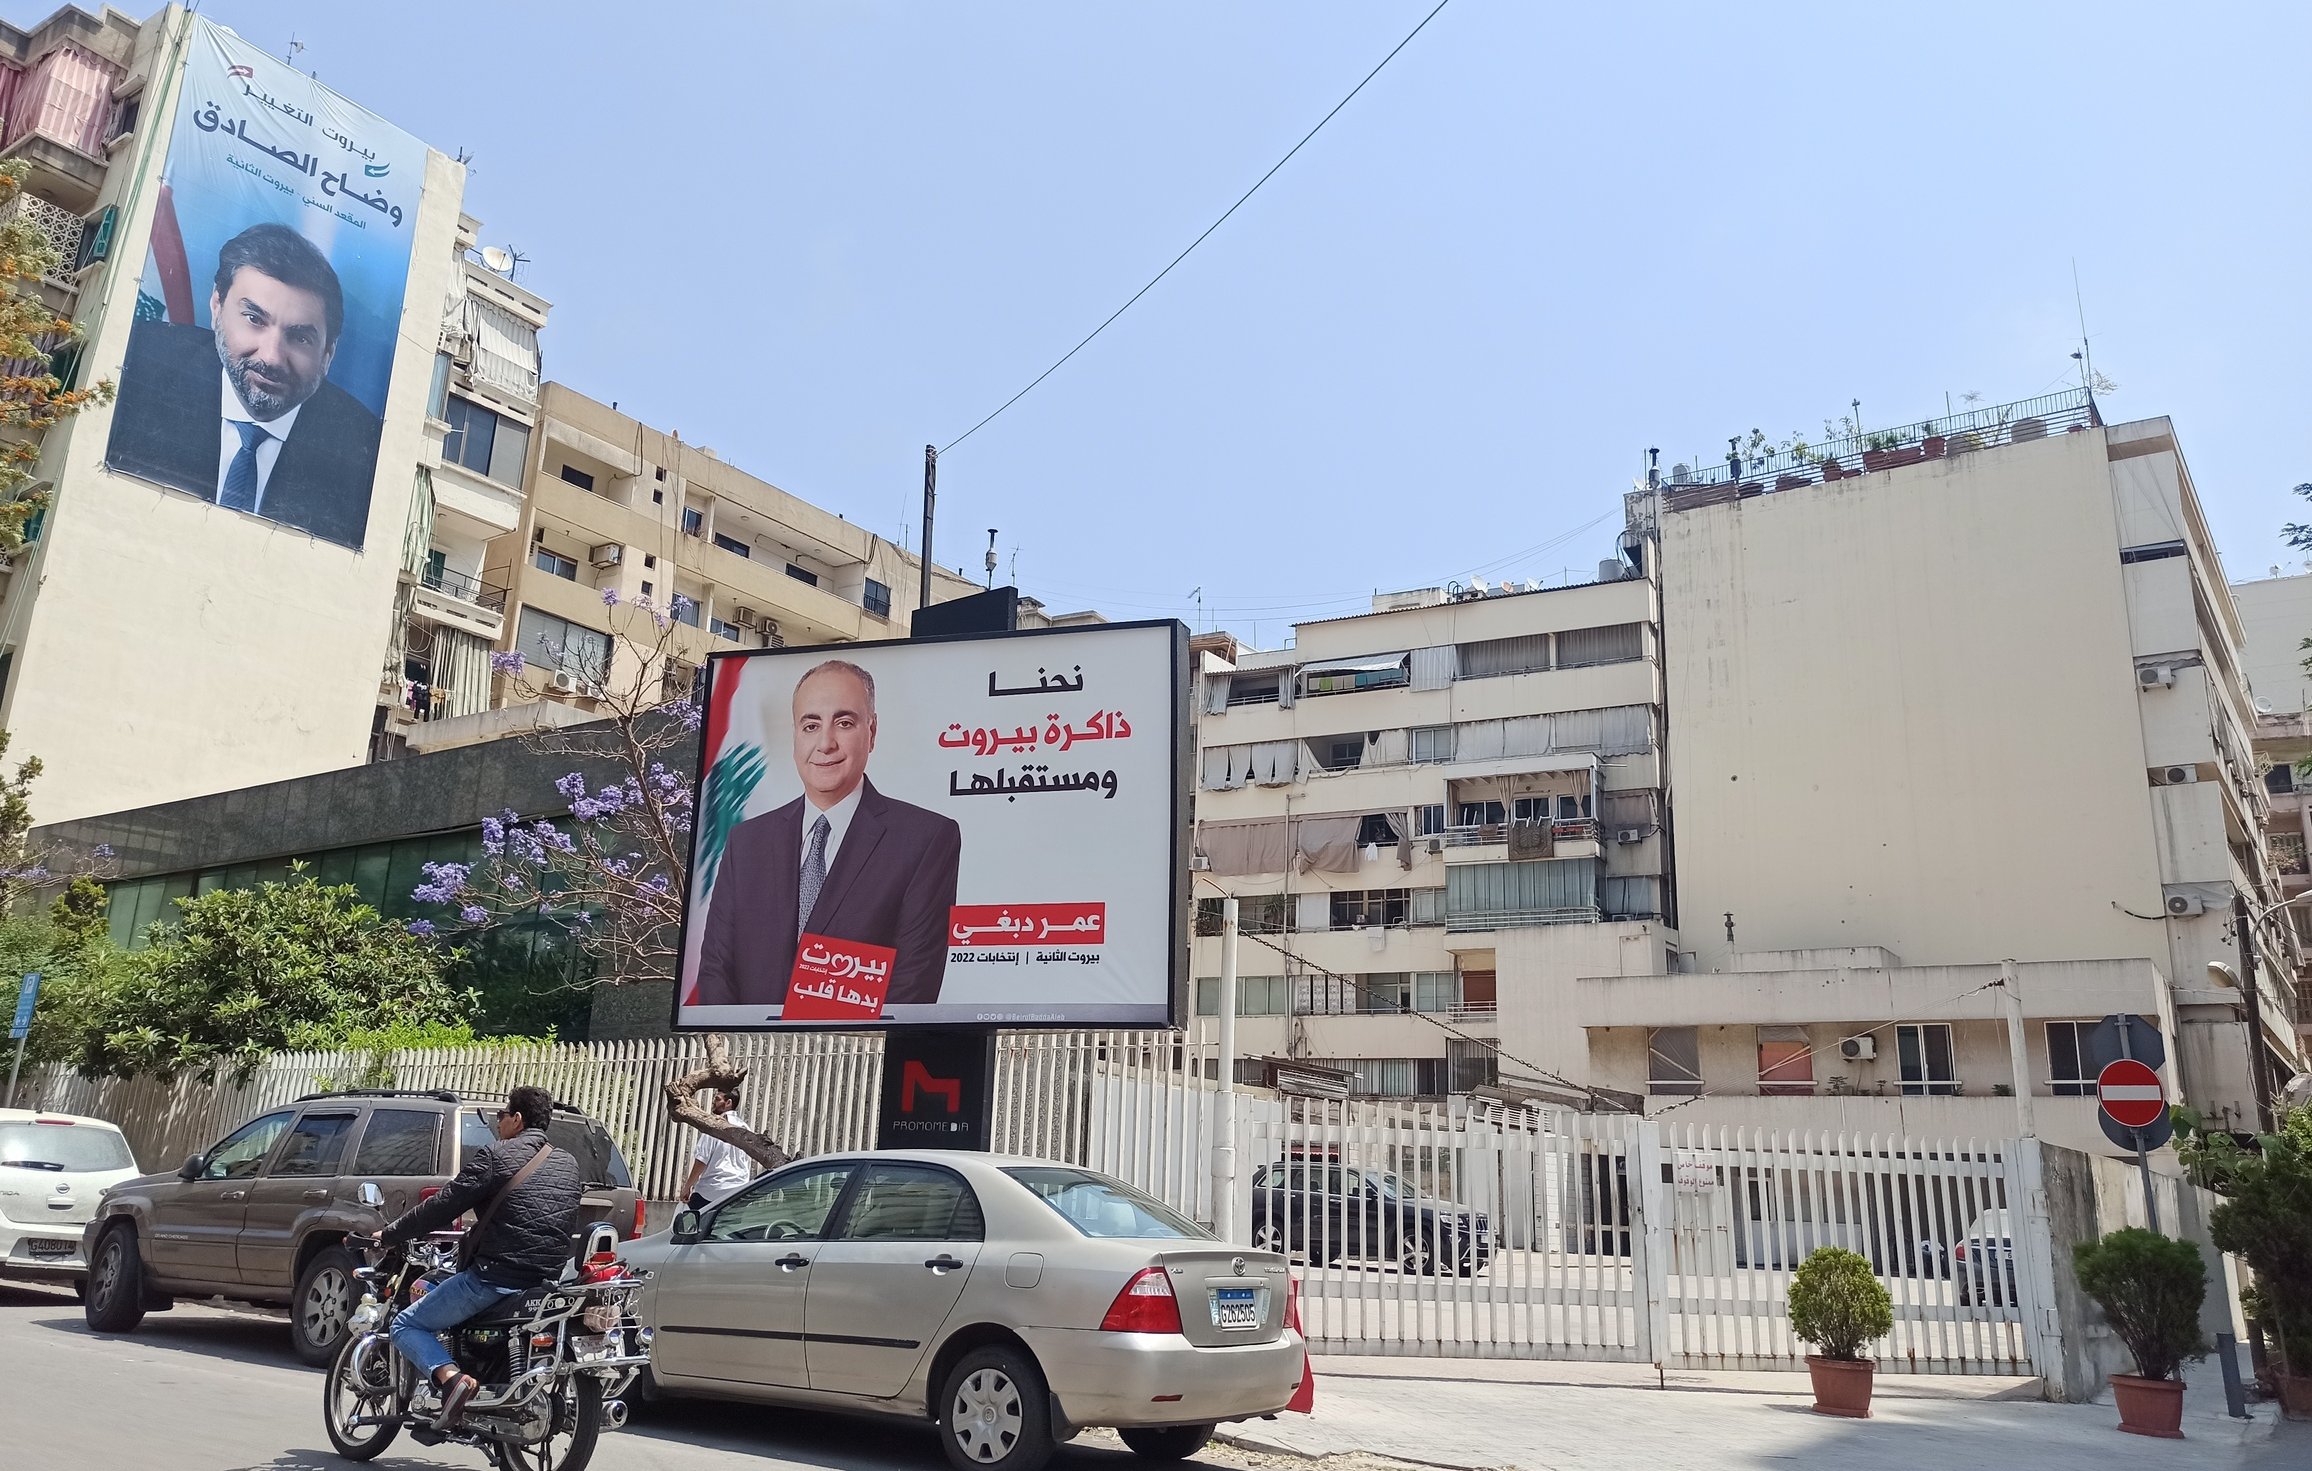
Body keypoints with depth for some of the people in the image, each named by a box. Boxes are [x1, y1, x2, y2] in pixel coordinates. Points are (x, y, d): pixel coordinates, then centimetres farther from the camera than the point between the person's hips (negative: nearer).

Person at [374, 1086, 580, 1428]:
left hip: (495, 1277, -7)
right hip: (549, 1280, 7)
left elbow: (443, 1206, -7)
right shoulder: (569, 1165, 13)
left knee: (406, 1324, 9)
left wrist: (389, 1236, 7)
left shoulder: (496, 1157, -6)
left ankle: (450, 1378, -17)